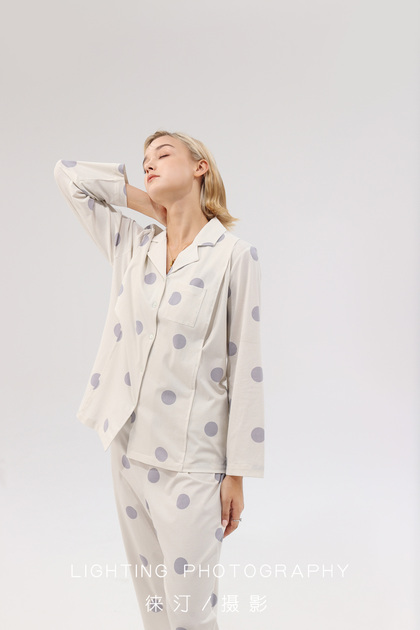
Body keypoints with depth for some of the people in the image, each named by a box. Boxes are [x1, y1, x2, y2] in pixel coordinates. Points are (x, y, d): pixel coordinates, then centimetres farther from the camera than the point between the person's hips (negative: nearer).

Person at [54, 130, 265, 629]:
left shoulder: (234, 254, -9)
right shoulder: (133, 246, 5)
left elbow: (245, 368, -9)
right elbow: (68, 174, 12)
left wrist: (237, 474, -7)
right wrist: (149, 202, 2)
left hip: (190, 459, -4)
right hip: (128, 445, 5)